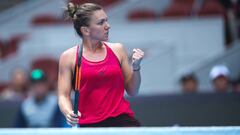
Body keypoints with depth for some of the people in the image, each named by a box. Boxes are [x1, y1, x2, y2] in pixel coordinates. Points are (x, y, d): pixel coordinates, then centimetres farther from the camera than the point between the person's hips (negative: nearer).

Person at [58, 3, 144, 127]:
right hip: (88, 125, -2)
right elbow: (64, 96, 5)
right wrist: (69, 113, -16)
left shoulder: (117, 49, 12)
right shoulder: (68, 57, 5)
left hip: (121, 118, 2)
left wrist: (135, 67, -1)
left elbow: (132, 91, 15)